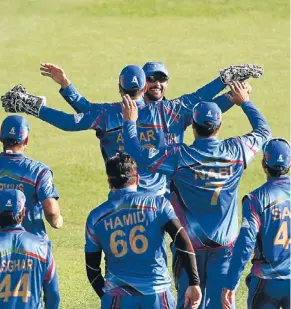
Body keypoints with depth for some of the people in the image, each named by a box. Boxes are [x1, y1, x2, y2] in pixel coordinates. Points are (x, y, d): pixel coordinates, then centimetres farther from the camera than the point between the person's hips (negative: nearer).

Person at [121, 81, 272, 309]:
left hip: (190, 243, -2)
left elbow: (138, 153, -14)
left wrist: (130, 121, 0)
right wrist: (245, 102, 25)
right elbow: (263, 132, 12)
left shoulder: (179, 157, -16)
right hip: (224, 245, 2)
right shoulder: (236, 151, -7)